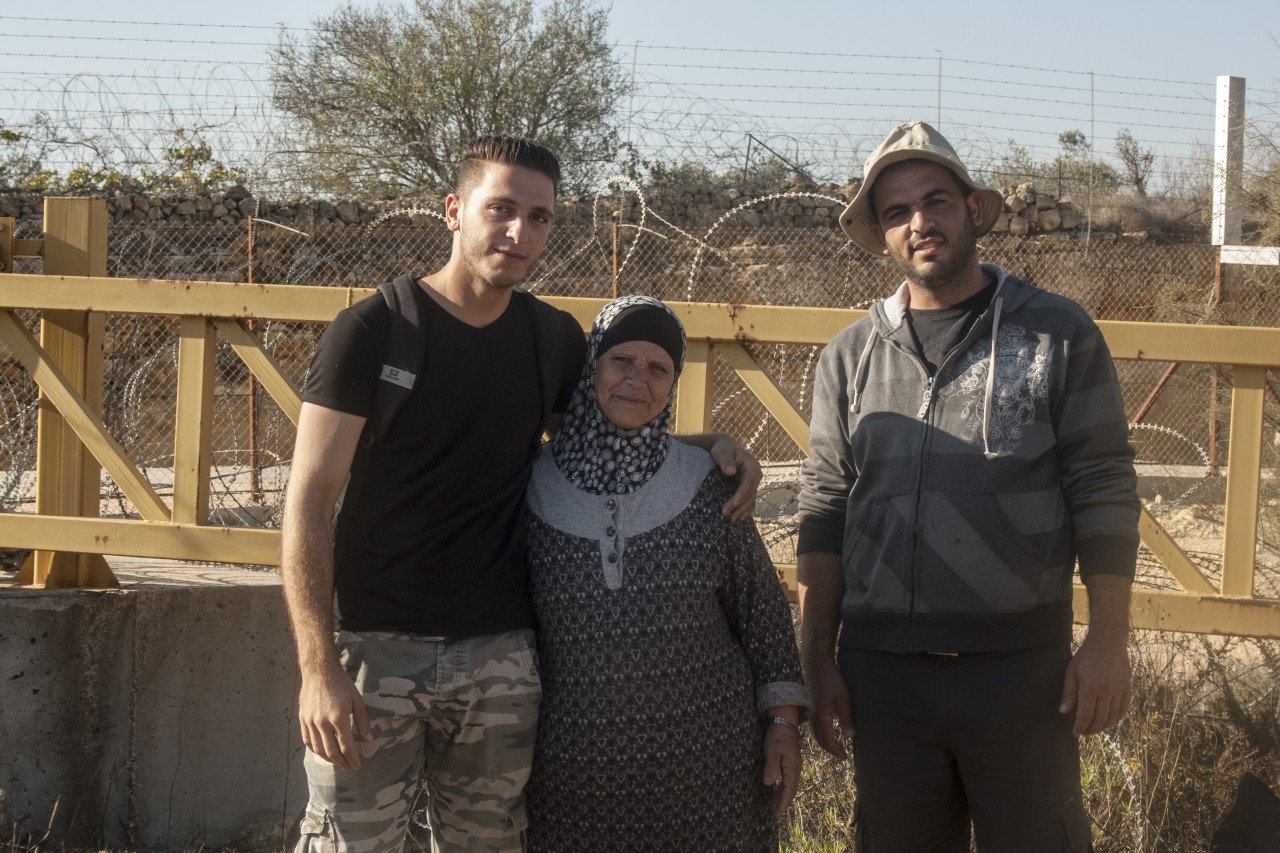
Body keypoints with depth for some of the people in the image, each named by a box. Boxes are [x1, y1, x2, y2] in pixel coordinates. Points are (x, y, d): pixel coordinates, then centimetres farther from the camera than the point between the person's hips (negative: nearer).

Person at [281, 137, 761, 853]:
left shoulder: (554, 338, 8)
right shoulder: (373, 331, -6)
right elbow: (310, 503, -8)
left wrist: (709, 445, 5)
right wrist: (319, 669, -16)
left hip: (500, 658, 4)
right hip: (377, 650, -4)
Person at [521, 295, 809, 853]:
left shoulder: (704, 486, 1)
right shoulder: (529, 488, -1)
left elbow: (761, 610, 8)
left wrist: (783, 722, 2)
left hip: (704, 764, 0)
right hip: (572, 767, 0)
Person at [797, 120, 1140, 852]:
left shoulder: (1059, 335, 1)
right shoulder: (851, 355, 9)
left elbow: (1104, 492, -2)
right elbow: (825, 512, 9)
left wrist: (1109, 641, -8)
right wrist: (819, 660, 5)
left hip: (1021, 667, -2)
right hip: (883, 672, 3)